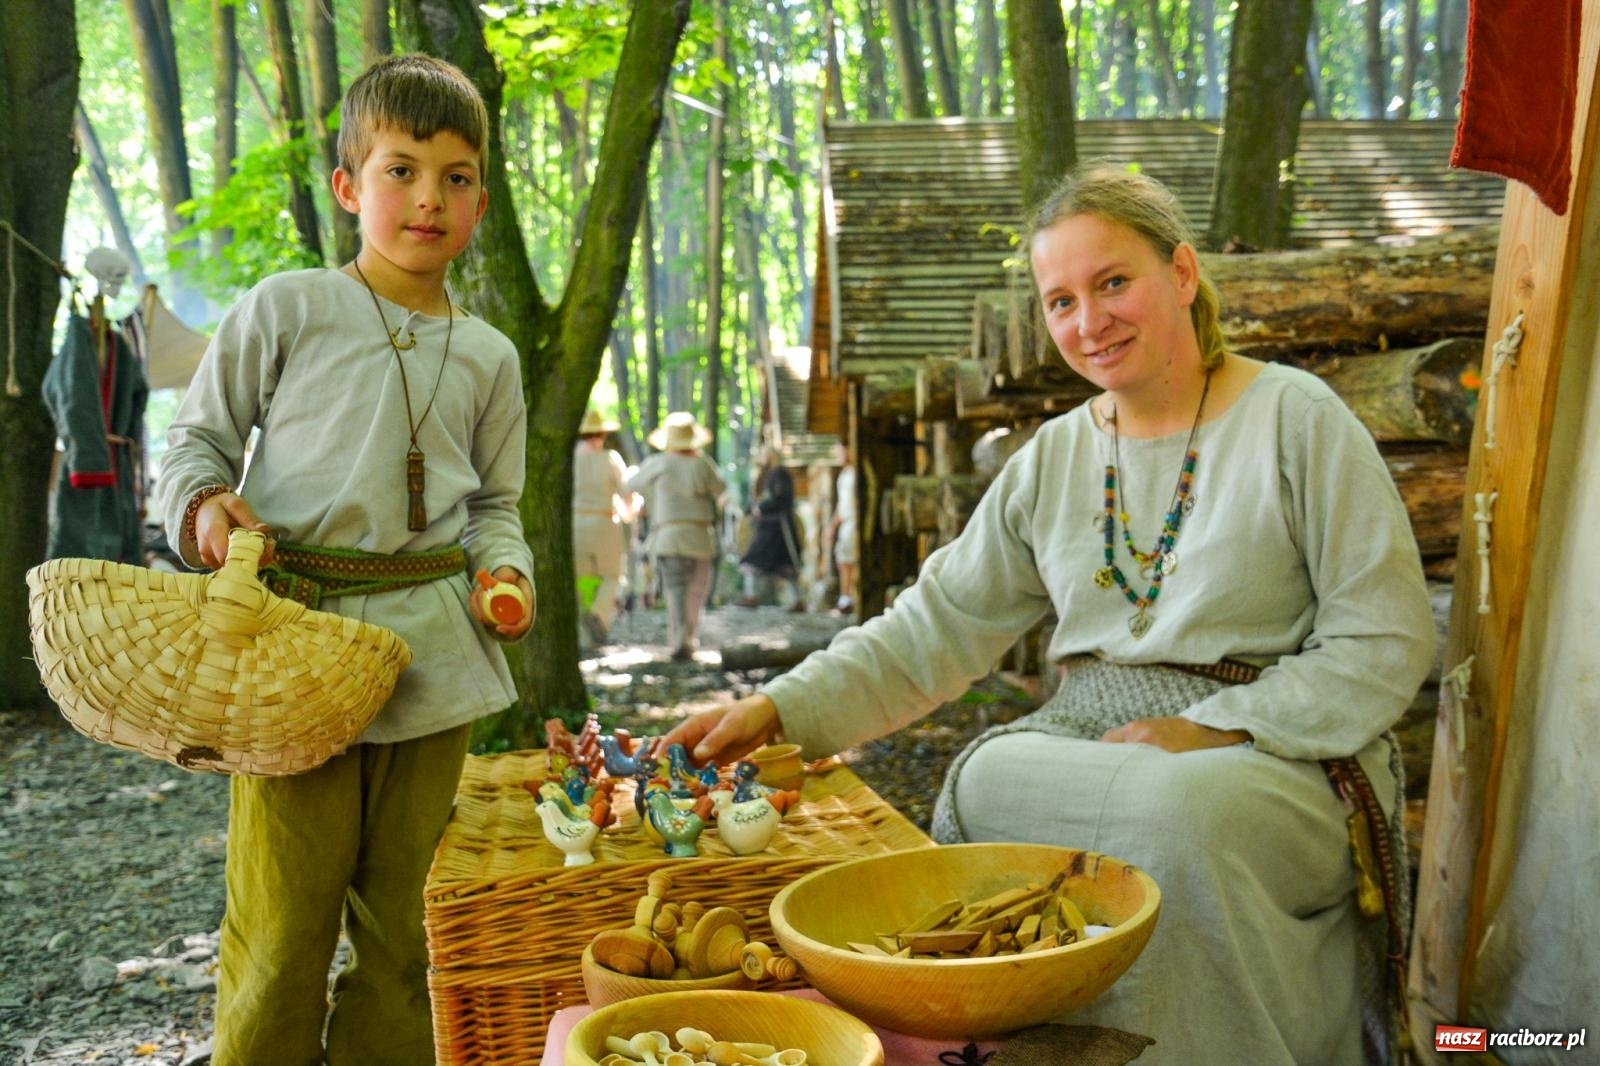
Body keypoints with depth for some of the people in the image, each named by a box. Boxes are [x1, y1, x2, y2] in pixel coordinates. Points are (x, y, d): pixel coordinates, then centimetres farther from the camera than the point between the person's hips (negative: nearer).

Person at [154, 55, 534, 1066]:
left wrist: (505, 571, -2)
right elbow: (199, 434, 8)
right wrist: (207, 501, -12)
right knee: (284, 920, -2)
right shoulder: (288, 308, 2)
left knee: (396, 916, 12)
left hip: (433, 644, 3)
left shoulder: (489, 355, 11)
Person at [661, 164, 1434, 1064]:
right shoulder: (1054, 458, 12)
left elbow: (1387, 643, -6)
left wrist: (1213, 729, -17)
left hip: (1274, 755, -4)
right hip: (1085, 742, 4)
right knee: (983, 782, -26)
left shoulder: (1296, 419, -2)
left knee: (1180, 813, -35)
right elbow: (933, 630, 9)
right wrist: (781, 709, -5)